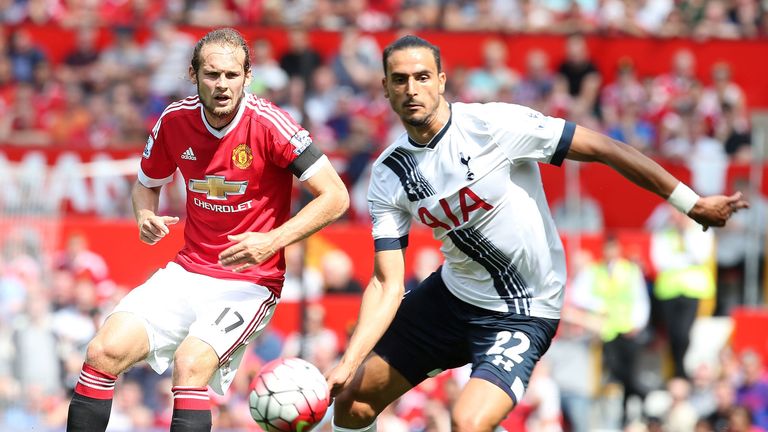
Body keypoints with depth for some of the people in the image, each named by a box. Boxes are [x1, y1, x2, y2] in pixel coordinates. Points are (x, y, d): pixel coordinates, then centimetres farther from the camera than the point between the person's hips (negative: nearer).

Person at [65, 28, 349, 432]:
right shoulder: (175, 121, -2)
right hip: (187, 273, 5)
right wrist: (145, 216, -6)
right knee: (104, 351, -13)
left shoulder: (267, 123, -16)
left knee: (191, 364, -30)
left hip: (250, 282, -5)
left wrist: (271, 242, -26)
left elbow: (335, 197, -16)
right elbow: (146, 184, 18)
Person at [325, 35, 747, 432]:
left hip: (520, 315, -6)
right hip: (451, 295, 6)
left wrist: (692, 203, -16)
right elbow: (388, 284, -6)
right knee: (352, 398, 10)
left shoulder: (493, 124, -20)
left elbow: (604, 148, -16)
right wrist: (347, 364, -18)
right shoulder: (389, 175, -5)